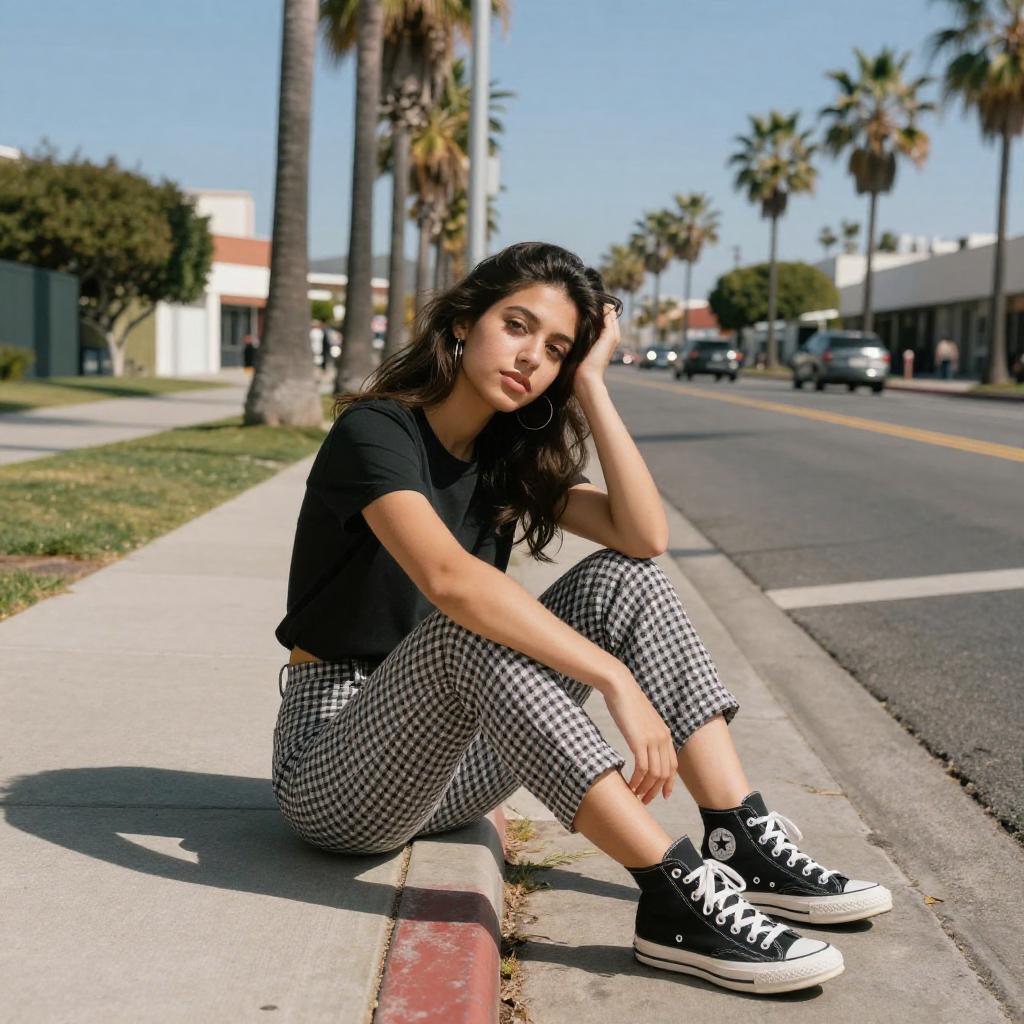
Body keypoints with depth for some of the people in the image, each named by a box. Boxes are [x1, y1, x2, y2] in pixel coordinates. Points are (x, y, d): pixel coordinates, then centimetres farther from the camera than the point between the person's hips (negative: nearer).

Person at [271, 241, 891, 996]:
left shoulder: (508, 454, 6)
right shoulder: (376, 431, -16)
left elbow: (645, 536, -10)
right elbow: (447, 578, -36)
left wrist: (590, 383, -11)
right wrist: (615, 679, -40)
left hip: (448, 768, 7)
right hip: (332, 777, -7)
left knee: (622, 580, -8)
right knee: (473, 627, -36)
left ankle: (744, 845, -15)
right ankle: (677, 895, -38)